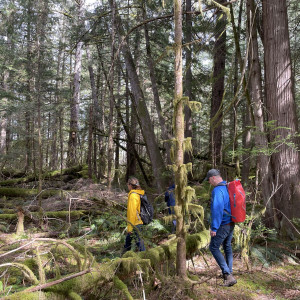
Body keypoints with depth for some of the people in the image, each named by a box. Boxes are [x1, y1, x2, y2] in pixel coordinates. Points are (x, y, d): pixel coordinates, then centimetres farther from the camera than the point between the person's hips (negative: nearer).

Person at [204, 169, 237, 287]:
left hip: (222, 225, -9)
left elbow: (217, 210, -25)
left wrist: (214, 228, -21)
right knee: (227, 246, 19)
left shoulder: (218, 190, -21)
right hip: (231, 223, 9)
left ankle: (228, 275, -4)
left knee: (214, 248, 2)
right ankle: (229, 273, 29)